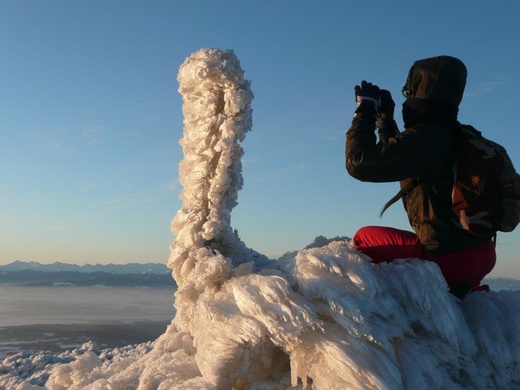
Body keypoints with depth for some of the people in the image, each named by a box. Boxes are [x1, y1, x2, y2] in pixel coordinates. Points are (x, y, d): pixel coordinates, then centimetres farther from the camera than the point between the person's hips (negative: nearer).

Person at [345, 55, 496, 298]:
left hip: (451, 258, -9)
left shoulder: (423, 138, -21)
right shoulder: (454, 136, 10)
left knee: (364, 239, 4)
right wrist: (385, 120, 19)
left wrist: (365, 110, -10)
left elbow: (359, 162, -22)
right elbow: (395, 159, 26)